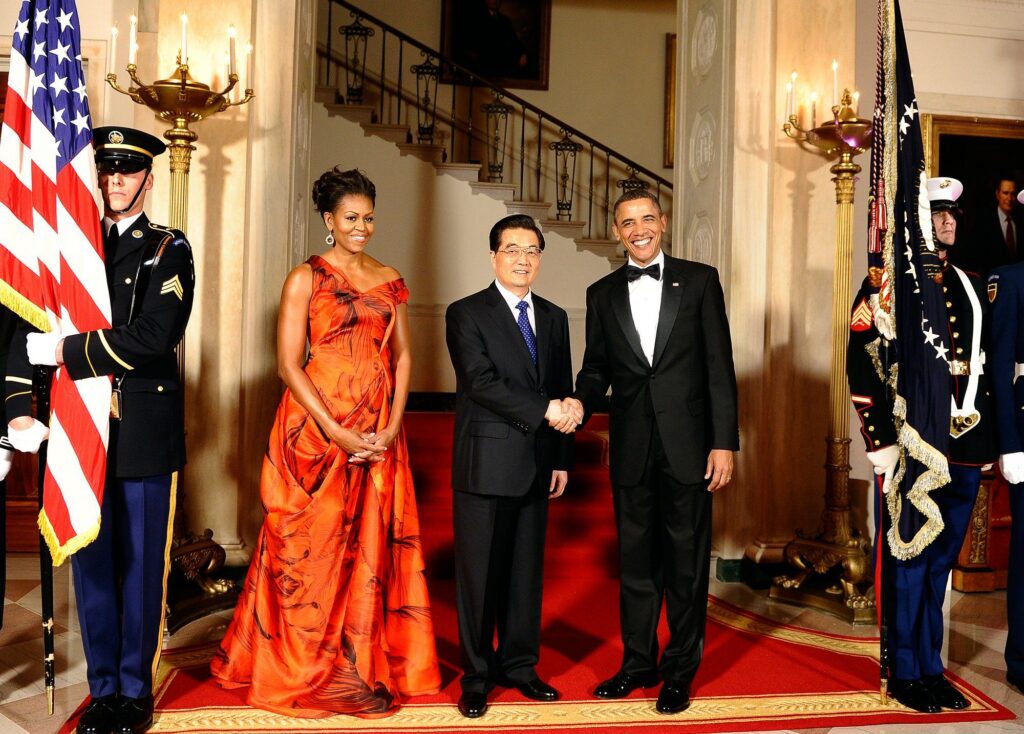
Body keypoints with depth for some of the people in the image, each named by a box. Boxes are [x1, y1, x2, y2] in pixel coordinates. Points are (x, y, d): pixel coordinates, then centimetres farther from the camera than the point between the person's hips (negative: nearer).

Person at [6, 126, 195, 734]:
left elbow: (153, 337, -15)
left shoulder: (169, 250, 0)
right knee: (91, 563, 10)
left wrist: (68, 351, -14)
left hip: (145, 433, -3)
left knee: (141, 565, 6)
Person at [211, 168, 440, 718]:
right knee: (314, 547, 3)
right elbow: (288, 364, -8)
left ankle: (365, 663, 23)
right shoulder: (305, 279, -3)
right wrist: (338, 433, -15)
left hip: (379, 433, 4)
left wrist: (392, 426, -4)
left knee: (373, 546, 8)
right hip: (316, 427, -4)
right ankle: (307, 669, 20)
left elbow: (402, 356, 11)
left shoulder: (389, 280, 11)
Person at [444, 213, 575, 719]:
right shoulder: (466, 313, -3)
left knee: (527, 571, 12)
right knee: (479, 573, 3)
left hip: (537, 467, 5)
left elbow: (563, 392, 14)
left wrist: (562, 459, 11)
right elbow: (482, 382, -15)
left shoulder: (554, 318, 13)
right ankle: (476, 676, 15)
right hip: (486, 464, -5)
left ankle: (519, 665, 26)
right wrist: (543, 410, -19)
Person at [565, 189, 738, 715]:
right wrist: (580, 402, -11)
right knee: (635, 558, 12)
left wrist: (724, 442, -8)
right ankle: (638, 662, 27)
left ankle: (680, 670, 22)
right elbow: (596, 367, 11)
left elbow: (719, 365, -3)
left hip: (688, 443, -2)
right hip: (631, 449, 3)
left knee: (686, 559, 7)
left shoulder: (699, 280, 1)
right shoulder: (602, 293, 9)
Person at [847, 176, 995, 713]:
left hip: (965, 447, 6)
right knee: (910, 561, 2)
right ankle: (907, 673, 15)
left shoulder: (972, 286, 15)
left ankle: (932, 669, 25)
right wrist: (883, 443, -15)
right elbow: (862, 366, -10)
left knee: (941, 561, 14)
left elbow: (983, 365, 18)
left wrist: (987, 441, 13)